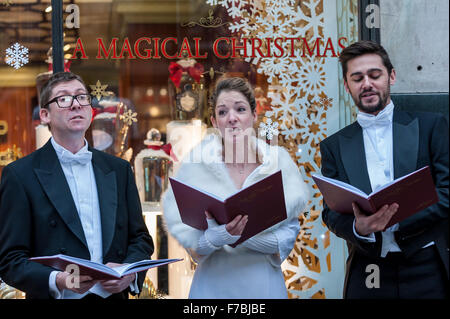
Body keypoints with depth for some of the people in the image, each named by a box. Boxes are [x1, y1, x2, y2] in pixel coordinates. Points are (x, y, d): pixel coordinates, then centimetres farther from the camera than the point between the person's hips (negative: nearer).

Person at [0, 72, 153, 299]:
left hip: (114, 294, 4)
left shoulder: (119, 170, 7)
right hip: (57, 297, -4)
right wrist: (56, 281, -25)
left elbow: (141, 238, 10)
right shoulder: (20, 175, -6)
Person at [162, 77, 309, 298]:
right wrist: (217, 237, -28)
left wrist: (238, 235, -21)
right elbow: (187, 237, -8)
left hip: (264, 284, 1)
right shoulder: (196, 164, -6)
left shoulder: (277, 161, -4)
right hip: (214, 285, -1)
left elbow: (290, 232, -6)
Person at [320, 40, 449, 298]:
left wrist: (395, 219, -16)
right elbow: (331, 212, 4)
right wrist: (359, 227, -18)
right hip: (367, 276, 1)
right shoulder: (334, 146, 9)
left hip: (428, 272, -1)